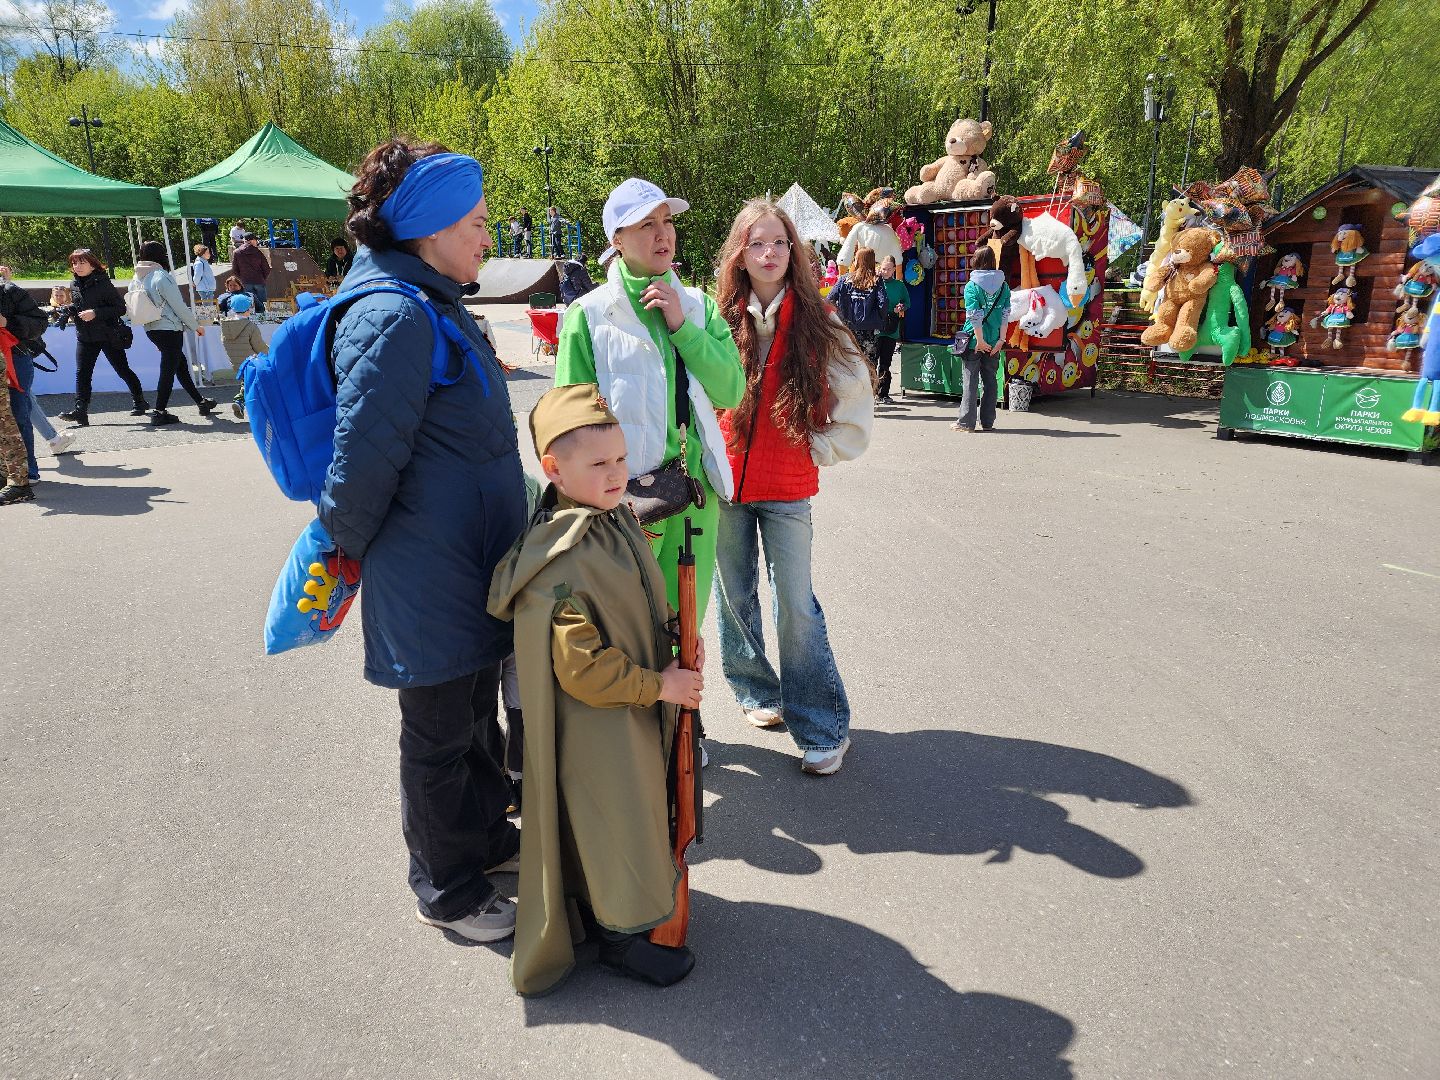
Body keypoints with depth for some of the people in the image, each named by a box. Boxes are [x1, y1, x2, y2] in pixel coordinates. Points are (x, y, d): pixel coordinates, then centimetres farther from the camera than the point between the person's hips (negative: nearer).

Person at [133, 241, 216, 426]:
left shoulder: (138, 278, 8)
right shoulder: (161, 277, -16)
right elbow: (179, 306, -14)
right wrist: (196, 326, -2)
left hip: (152, 329, 9)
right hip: (169, 329, -9)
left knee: (181, 366, 17)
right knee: (168, 370, -3)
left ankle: (201, 403, 25)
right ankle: (159, 412, -2)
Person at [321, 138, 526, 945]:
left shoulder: (435, 305, 11)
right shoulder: (396, 318, -22)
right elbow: (363, 459, -24)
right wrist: (351, 545, -7)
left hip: (474, 565, 9)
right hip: (430, 577, -9)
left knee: (478, 716, 23)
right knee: (440, 735, 9)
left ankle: (487, 837, 44)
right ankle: (448, 889, 30)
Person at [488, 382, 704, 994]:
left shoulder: (617, 521, 1)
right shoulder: (565, 566, -30)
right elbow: (583, 668, -28)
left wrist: (673, 646, 3)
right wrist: (657, 685, -20)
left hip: (632, 715, 9)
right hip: (594, 729, -9)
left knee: (631, 813, 25)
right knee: (614, 821, 8)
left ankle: (632, 894, 46)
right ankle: (621, 933, 28)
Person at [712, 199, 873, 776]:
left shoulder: (817, 324, -3)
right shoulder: (721, 322, 0)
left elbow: (856, 403, 4)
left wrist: (814, 450, -1)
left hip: (787, 489, -2)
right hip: (725, 482, 2)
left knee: (795, 605, -2)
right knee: (735, 595, 13)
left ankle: (823, 729, 8)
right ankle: (756, 690, 35)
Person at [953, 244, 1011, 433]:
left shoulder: (972, 286, -9)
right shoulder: (1003, 285, 3)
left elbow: (975, 316, -15)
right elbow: (1005, 315, -1)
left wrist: (980, 340, -12)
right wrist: (1001, 340, 0)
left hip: (975, 340, -4)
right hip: (994, 342, 4)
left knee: (970, 381, 3)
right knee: (990, 380, 11)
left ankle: (966, 422, 3)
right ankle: (987, 422, 15)